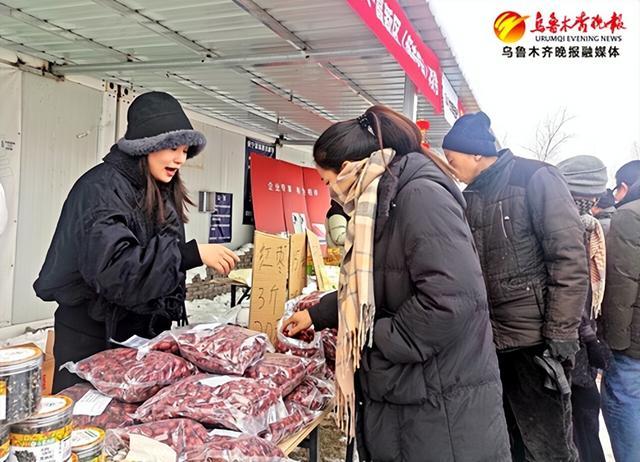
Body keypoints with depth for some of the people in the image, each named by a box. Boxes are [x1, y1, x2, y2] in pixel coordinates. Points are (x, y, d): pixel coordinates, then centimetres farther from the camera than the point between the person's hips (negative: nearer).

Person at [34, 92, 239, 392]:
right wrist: (193, 254, -32)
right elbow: (114, 268, -30)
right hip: (91, 335, -7)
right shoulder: (101, 188, -17)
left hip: (141, 330, 7)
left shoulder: (162, 194, 6)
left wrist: (166, 317, 8)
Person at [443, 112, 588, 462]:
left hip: (536, 341, -6)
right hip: (490, 342, 6)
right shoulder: (471, 197, 12)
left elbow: (570, 259, -13)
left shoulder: (535, 178, -7)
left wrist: (560, 337, -16)